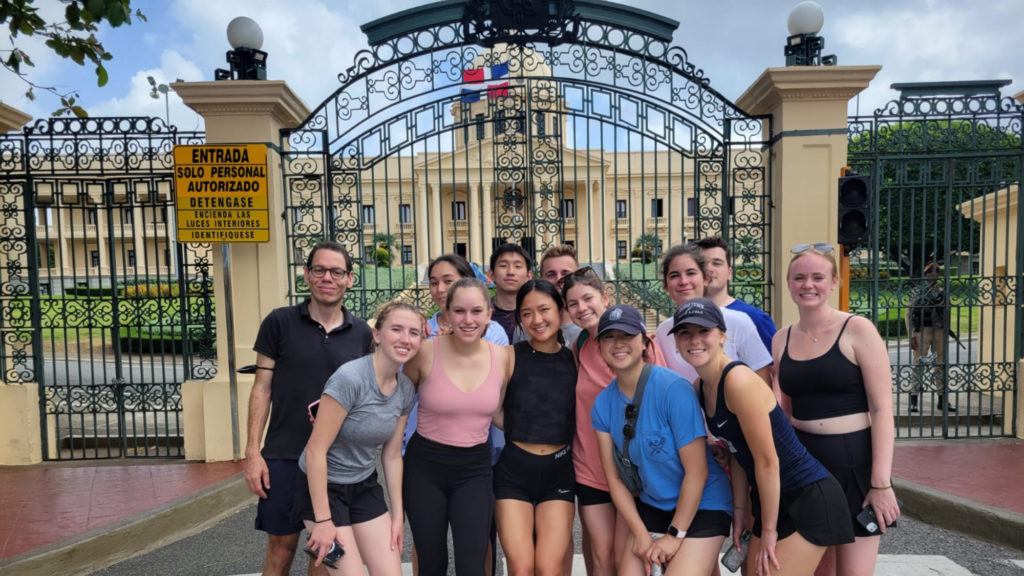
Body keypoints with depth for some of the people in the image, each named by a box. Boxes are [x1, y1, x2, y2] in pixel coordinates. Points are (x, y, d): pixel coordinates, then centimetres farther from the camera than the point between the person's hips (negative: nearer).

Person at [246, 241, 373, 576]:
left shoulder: (362, 334, 1)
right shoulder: (279, 322, -4)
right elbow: (262, 389, -2)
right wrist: (253, 452, -6)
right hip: (284, 457, -2)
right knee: (282, 545, 8)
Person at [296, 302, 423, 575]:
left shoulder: (406, 389, -5)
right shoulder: (350, 378, -26)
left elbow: (392, 455, 5)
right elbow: (315, 451, -23)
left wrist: (398, 513, 7)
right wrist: (323, 520, -20)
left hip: (365, 487, 6)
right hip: (323, 486, -6)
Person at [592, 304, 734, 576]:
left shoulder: (673, 389, -23)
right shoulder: (603, 404, -6)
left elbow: (697, 472, -19)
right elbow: (614, 477, 1)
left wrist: (675, 535, -13)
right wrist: (640, 532, -6)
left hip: (702, 507, -5)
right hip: (650, 505, 5)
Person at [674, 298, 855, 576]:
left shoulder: (738, 380, -25)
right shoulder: (700, 388, 1)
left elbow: (767, 461, -22)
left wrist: (769, 529, -14)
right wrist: (739, 510, 10)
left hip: (810, 498, -8)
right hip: (772, 499, 8)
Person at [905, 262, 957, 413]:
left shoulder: (943, 292, 10)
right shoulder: (918, 292, -1)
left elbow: (947, 314, 14)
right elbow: (909, 315, -5)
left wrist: (946, 331, 3)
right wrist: (912, 336, -10)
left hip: (940, 332, 4)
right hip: (922, 331, -4)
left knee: (941, 366, 9)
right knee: (919, 365, -3)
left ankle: (942, 400, 19)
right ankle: (913, 400, 2)